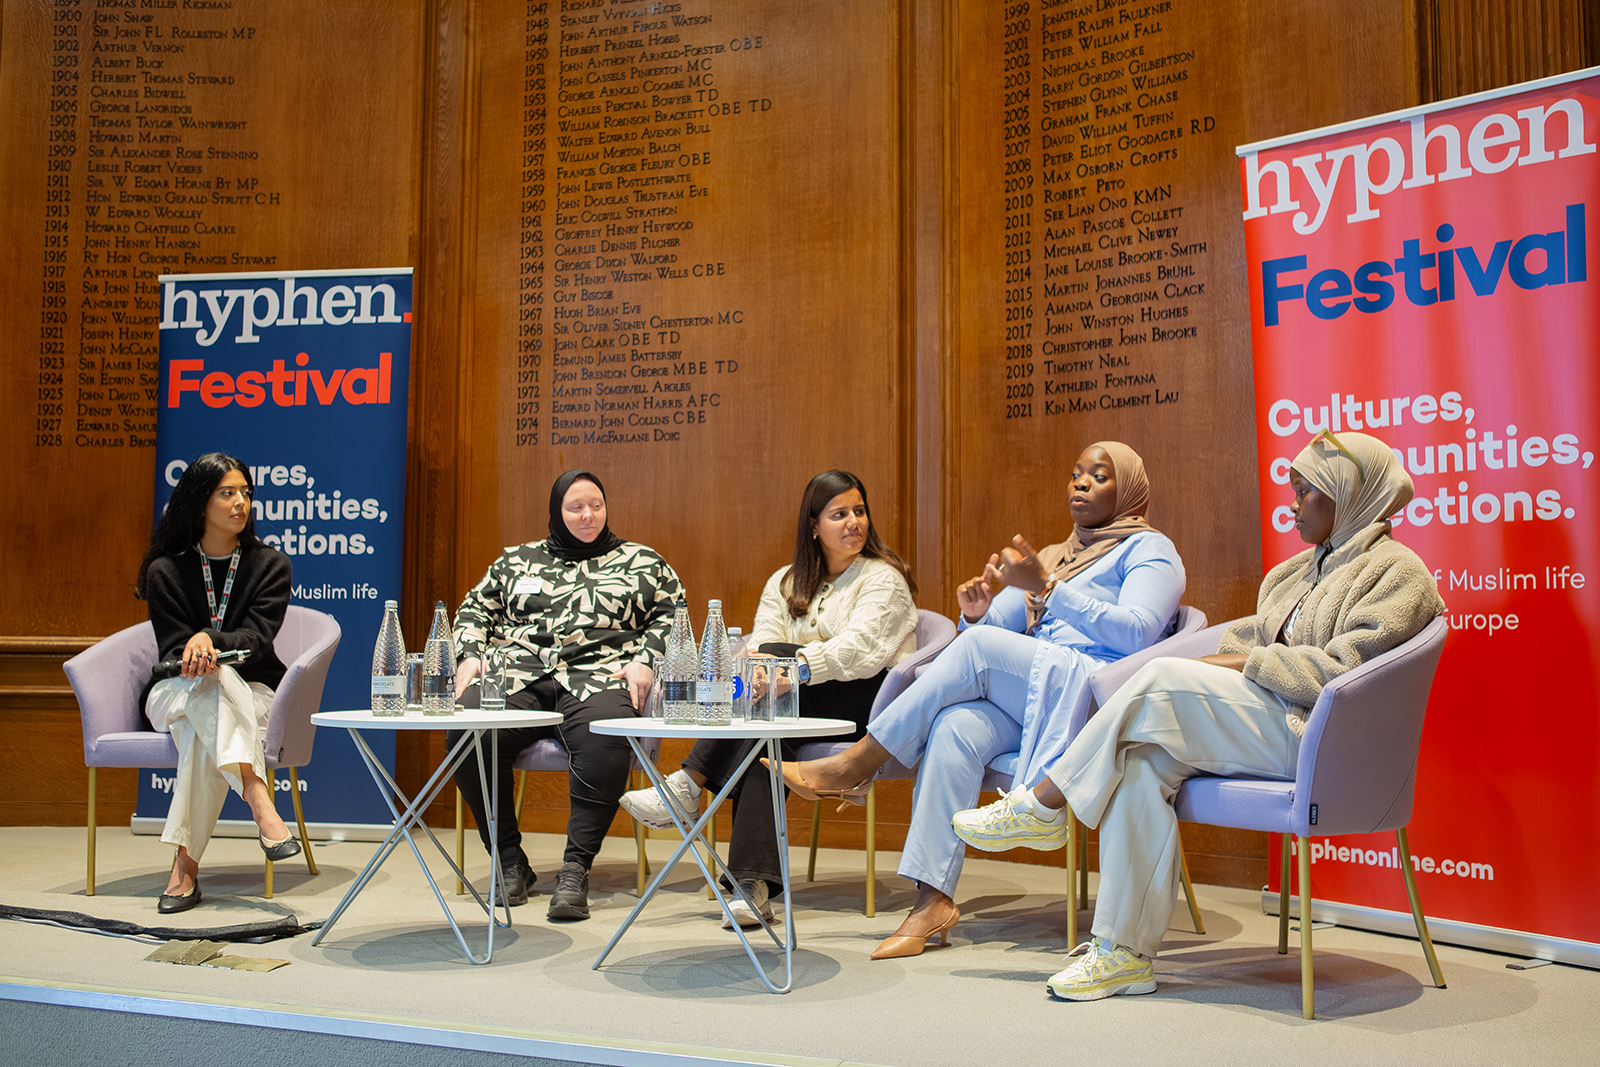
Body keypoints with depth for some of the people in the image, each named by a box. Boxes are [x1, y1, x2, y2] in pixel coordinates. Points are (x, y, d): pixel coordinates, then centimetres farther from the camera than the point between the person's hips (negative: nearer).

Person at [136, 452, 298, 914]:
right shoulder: (166, 570, 3)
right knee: (212, 682, -39)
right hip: (176, 692, 0)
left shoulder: (271, 565, 3)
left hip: (250, 693, 1)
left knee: (203, 732, -36)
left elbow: (256, 638, -10)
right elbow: (174, 650, -4)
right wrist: (198, 655, -29)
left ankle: (185, 865, -40)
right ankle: (258, 800, -55)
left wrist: (209, 640, -32)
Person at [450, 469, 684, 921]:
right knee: (467, 728, -30)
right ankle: (510, 861, -14)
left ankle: (576, 868, -30)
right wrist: (470, 656, 7)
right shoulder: (516, 560, 25)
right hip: (517, 678, 2)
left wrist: (644, 660, -4)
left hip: (597, 679, -2)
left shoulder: (641, 562, 19)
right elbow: (476, 610, 25)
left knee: (604, 736, -39)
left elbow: (671, 613, 13)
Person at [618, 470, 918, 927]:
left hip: (867, 704, -4)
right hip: (796, 707, 5)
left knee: (769, 658, -26)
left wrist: (796, 665, -33)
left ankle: (689, 785, -25)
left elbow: (859, 650, -17)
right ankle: (754, 886, -36)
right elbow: (760, 643, 1)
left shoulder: (883, 577, 0)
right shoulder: (785, 582, 17)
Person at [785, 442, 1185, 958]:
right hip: (1028, 702, 6)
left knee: (979, 646, -26)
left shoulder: (1149, 549, 8)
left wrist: (1045, 586, -15)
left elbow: (1137, 634, -11)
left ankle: (857, 763, -18)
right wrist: (977, 613, -3)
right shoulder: (1049, 557, 28)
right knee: (955, 727, -27)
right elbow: (996, 626, 22)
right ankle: (933, 900, -31)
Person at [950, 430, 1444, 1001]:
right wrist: (1218, 665, 0)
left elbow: (1340, 672, -13)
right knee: (1141, 760, -22)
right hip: (1266, 727, 7)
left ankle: (1040, 806, -12)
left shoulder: (1398, 572, 0)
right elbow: (1246, 642, 21)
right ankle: (1125, 953, -21)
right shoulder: (1298, 572, 26)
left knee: (1163, 679, -25)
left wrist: (1238, 664, -11)